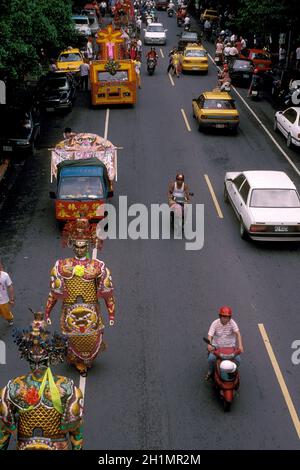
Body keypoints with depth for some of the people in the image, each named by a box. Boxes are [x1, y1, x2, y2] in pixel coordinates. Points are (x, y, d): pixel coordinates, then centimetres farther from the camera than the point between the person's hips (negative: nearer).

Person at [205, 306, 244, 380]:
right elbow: (210, 335, -17)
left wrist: (240, 345, -38)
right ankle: (210, 371, 9)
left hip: (230, 346, 1)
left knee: (237, 360, -15)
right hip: (217, 345, -1)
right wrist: (209, 345, -38)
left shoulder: (232, 323, -11)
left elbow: (238, 333, -23)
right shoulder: (215, 323, -10)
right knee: (211, 358, -22)